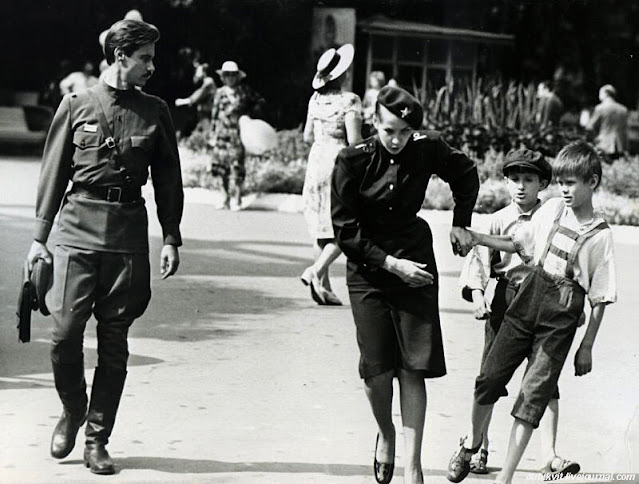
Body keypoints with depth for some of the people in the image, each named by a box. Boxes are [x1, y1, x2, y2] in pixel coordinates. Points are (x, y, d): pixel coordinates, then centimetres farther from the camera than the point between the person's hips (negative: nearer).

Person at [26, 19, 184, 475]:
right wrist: (39, 236, 3)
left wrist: (171, 237, 5)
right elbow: (54, 173, 7)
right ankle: (72, 412, 20)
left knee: (114, 342, 2)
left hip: (128, 235, 1)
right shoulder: (76, 105, 4)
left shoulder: (155, 112, 8)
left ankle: (98, 438, 12)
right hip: (78, 231, -1)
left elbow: (168, 179, 13)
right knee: (65, 332, -7)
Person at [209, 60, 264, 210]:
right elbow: (215, 114, 15)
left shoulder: (244, 90, 3)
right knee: (222, 167, 5)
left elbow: (259, 101, 14)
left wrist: (249, 113, 1)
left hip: (238, 131, -4)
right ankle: (226, 200, 16)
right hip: (222, 133, 4)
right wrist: (214, 134, 12)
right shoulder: (220, 93, 11)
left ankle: (237, 200, -8)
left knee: (236, 165, -11)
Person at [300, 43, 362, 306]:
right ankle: (316, 271, -17)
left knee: (322, 226, 11)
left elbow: (307, 136, 12)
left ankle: (324, 286, 13)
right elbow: (354, 140, -17)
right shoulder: (349, 101, -13)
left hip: (316, 161, 6)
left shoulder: (315, 100, 5)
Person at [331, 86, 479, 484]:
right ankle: (386, 433, 26)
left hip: (415, 262, 1)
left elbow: (466, 174, 15)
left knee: (413, 369, -4)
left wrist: (461, 223, 9)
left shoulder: (428, 150, -7)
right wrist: (391, 264, -16)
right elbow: (346, 230, -10)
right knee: (376, 369, -5)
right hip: (368, 270, -1)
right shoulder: (353, 161, -13)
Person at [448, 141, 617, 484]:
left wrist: (586, 347, -3)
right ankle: (471, 445, 27)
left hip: (560, 318, -4)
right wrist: (477, 238, 6)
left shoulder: (600, 236, -7)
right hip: (527, 299, 4)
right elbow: (517, 244, 18)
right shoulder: (551, 210, 4)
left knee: (534, 394, -6)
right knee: (490, 376, 3)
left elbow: (600, 299, -4)